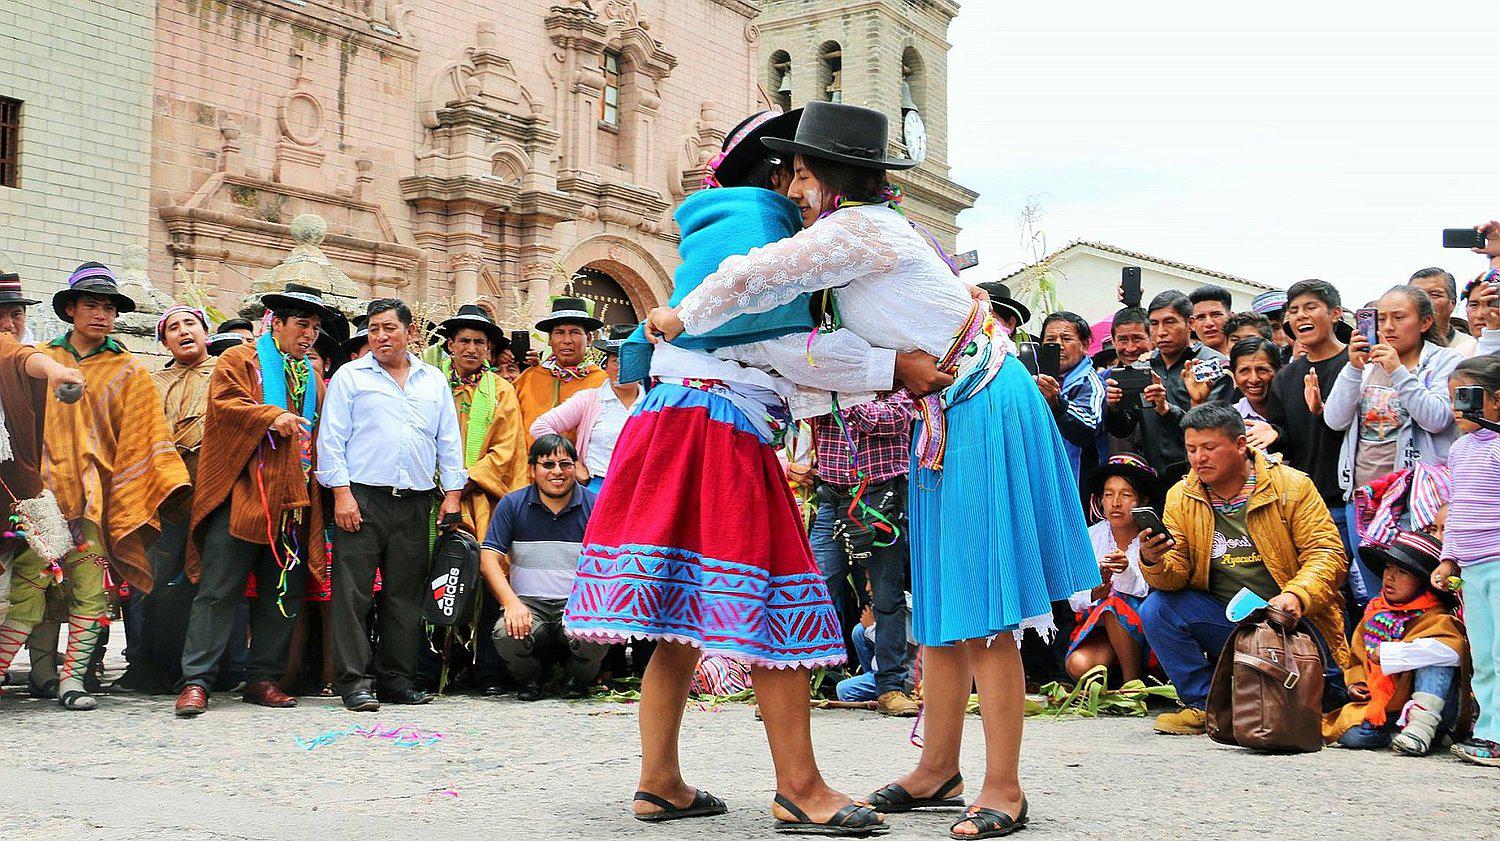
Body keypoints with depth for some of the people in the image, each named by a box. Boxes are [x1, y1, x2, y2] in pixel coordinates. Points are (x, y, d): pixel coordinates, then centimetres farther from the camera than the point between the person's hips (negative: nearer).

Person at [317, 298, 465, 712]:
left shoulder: (434, 381, 16)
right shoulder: (350, 377, 6)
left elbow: (449, 441, 16)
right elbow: (331, 439, 0)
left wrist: (453, 492, 7)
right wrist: (341, 492, -10)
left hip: (415, 502, 3)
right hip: (362, 497, -3)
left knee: (406, 592, 6)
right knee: (353, 591, -7)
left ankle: (397, 677, 14)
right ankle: (354, 681, -3)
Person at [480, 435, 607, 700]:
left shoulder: (594, 506, 3)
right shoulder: (512, 504, 5)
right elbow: (489, 559, -1)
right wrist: (512, 603, -17)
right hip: (528, 602, 1)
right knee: (507, 635, -32)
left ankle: (577, 678, 7)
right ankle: (530, 678, 6)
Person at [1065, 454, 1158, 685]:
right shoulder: (1091, 536, 2)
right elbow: (1074, 599, -1)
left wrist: (1128, 572, -36)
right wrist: (1099, 587, -23)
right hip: (1099, 627, 2)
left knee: (1117, 603, -33)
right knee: (1078, 665, -29)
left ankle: (1133, 681, -16)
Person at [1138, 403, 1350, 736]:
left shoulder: (1291, 486, -7)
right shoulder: (1180, 497, 2)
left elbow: (1326, 553, -11)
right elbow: (1175, 577, -2)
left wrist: (1296, 596, -30)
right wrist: (1155, 562, -26)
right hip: (1222, 622, 4)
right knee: (1156, 608, -19)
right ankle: (1204, 704, -4)